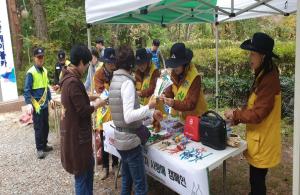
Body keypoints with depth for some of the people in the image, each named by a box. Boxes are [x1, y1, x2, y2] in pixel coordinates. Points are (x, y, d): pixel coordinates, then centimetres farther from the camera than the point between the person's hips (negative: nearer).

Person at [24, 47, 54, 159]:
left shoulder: (44, 71, 9)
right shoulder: (31, 72, -13)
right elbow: (27, 90, -16)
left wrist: (50, 99, 17)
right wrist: (29, 104, -26)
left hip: (44, 104, 7)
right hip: (36, 105, -7)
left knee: (46, 126, 15)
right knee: (38, 128, 1)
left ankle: (44, 145, 29)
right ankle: (39, 149, 13)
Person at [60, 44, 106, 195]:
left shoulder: (68, 78, 8)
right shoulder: (73, 82, -24)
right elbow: (83, 110, -23)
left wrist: (92, 100, 7)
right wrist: (97, 104, -6)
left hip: (74, 131, 10)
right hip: (76, 134, -10)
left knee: (88, 165, 22)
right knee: (81, 172, 5)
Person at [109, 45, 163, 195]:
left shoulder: (115, 80, 9)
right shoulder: (127, 82, -19)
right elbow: (129, 117, -28)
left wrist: (151, 114, 14)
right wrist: (149, 106, -18)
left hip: (120, 139, 9)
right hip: (130, 140, -9)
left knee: (126, 182, 21)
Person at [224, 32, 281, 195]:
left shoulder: (269, 79, -24)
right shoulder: (263, 76, 8)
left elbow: (258, 114, -24)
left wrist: (235, 114, -11)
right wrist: (237, 117, 4)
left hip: (263, 142, -9)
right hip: (258, 138, 9)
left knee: (257, 181, 7)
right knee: (256, 179, 23)